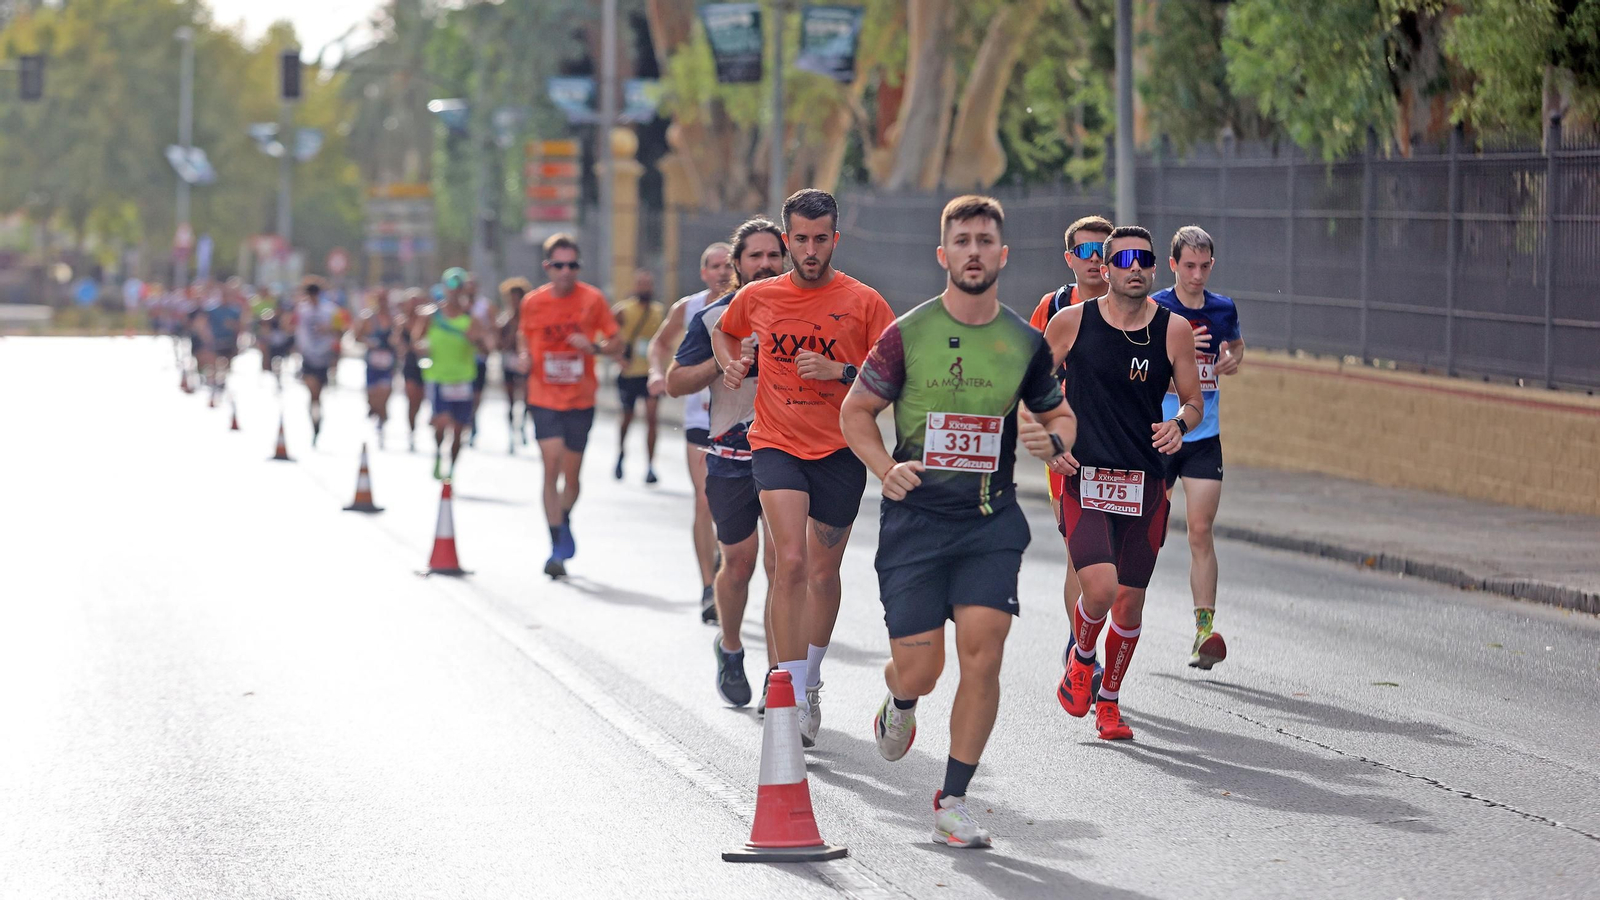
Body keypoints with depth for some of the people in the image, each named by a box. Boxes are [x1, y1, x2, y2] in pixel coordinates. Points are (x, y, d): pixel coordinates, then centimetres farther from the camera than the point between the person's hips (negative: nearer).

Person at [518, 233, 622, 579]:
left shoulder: (593, 299, -3)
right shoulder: (533, 302, 0)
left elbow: (616, 345, 2)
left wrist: (594, 346, -18)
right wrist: (524, 356, -5)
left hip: (581, 400, 0)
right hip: (545, 398, 0)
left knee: (571, 473, 7)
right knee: (552, 468, -14)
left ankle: (565, 522, 39)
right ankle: (557, 549, -9)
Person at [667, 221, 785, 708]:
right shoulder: (713, 318, 0)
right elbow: (675, 382, 1)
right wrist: (724, 360, -15)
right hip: (730, 460, 0)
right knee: (739, 562, 5)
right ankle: (729, 649, 34)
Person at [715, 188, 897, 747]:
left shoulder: (863, 303, -4)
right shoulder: (757, 297, 4)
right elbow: (725, 331, 26)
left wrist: (840, 371, -18)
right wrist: (731, 363, 6)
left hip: (840, 452, 0)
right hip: (776, 445, 0)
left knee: (824, 572, 12)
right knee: (791, 560, -18)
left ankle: (809, 679, 35)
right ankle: (795, 698, -18)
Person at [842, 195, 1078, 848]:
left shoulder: (1026, 342, 4)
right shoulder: (907, 334, -3)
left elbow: (1058, 414, 18)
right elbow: (856, 411, 6)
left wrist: (1053, 439, -6)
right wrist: (886, 467, -11)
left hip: (992, 524, 1)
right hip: (914, 519, -1)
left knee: (982, 655, -12)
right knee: (919, 669, -3)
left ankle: (952, 801, 1)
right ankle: (900, 703, 38)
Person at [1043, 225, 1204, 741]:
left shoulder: (1174, 330, 0)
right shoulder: (1072, 322, -3)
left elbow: (1194, 402, 9)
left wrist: (1180, 424, -13)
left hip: (1146, 482, 2)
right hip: (1085, 479, -2)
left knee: (1130, 601, 7)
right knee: (1100, 588, -20)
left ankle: (1109, 702, 29)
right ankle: (1081, 659, 14)